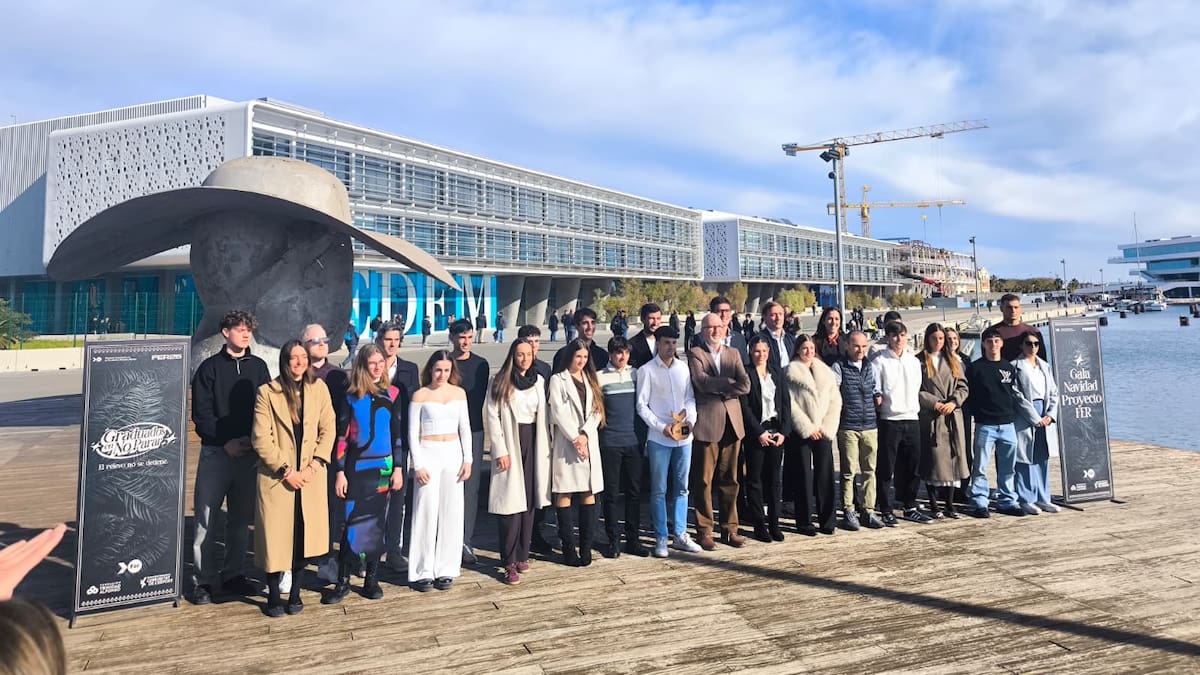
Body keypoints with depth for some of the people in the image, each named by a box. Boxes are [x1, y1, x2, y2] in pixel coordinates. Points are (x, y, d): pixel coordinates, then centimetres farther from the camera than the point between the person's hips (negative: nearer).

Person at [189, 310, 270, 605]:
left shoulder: (258, 366, 9)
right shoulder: (210, 367, 1)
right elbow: (201, 414, -3)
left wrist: (254, 440, -7)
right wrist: (226, 442, -12)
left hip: (250, 453, 3)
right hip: (216, 451, -2)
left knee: (241, 519, 9)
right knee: (206, 518, -1)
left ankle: (232, 575, 21)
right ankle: (202, 580, 10)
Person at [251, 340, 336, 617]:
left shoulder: (318, 388, 3)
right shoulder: (267, 392, -4)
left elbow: (328, 430, 3)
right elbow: (261, 439, -7)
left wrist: (313, 466, -7)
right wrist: (286, 470, -11)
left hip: (310, 477, 2)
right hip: (276, 478, -2)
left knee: (304, 536, 6)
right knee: (275, 538, 2)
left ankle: (295, 594, 22)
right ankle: (273, 597, 19)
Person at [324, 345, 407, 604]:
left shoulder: (394, 394, 2)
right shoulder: (351, 396, 1)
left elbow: (399, 434, 3)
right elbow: (341, 437, 0)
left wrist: (398, 468, -2)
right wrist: (339, 472, -4)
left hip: (384, 467, 1)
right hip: (356, 467, -1)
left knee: (378, 523, 7)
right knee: (351, 523, -2)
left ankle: (372, 580, 18)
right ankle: (343, 581, 10)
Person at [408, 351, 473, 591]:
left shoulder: (459, 393, 6)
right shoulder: (420, 395, -2)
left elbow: (465, 428, 10)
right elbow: (413, 433, -2)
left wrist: (468, 459, 2)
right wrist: (418, 465, -9)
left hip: (453, 454, 3)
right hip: (428, 454, -3)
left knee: (452, 511, 5)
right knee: (427, 512, -1)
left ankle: (445, 569, 15)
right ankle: (422, 571, 10)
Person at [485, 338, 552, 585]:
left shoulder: (539, 380, 10)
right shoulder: (500, 382, -4)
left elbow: (544, 416, 13)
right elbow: (492, 417, -7)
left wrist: (546, 446, 6)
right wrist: (500, 451, -12)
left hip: (533, 443, 5)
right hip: (510, 444, -4)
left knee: (529, 501, 8)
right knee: (511, 502, -6)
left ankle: (522, 555, 19)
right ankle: (509, 562, 1)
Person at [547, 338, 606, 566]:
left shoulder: (590, 380, 16)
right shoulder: (558, 380, 1)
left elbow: (597, 411, 8)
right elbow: (558, 413, -7)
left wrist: (585, 435, -8)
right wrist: (575, 439, -11)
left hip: (590, 443, 5)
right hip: (566, 443, -5)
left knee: (589, 493, 3)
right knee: (565, 494, -3)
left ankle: (586, 547, 8)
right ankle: (568, 548, 2)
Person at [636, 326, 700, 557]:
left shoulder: (684, 368, 6)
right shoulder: (647, 371, -3)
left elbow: (691, 398, 11)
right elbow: (641, 406, -4)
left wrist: (690, 420, -6)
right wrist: (662, 427, -13)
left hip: (684, 436, 4)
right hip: (659, 438, -4)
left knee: (681, 488, 11)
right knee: (659, 490, 3)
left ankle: (679, 535, 22)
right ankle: (661, 538, 13)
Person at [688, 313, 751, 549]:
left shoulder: (733, 354, 14)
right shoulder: (695, 354, 1)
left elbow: (745, 385, 1)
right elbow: (702, 382, -16)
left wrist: (717, 389, -9)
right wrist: (730, 383, -6)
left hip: (732, 423, 5)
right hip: (706, 423, -4)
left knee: (730, 480, 10)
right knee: (703, 481, 1)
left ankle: (730, 529, 21)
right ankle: (704, 532, 11)